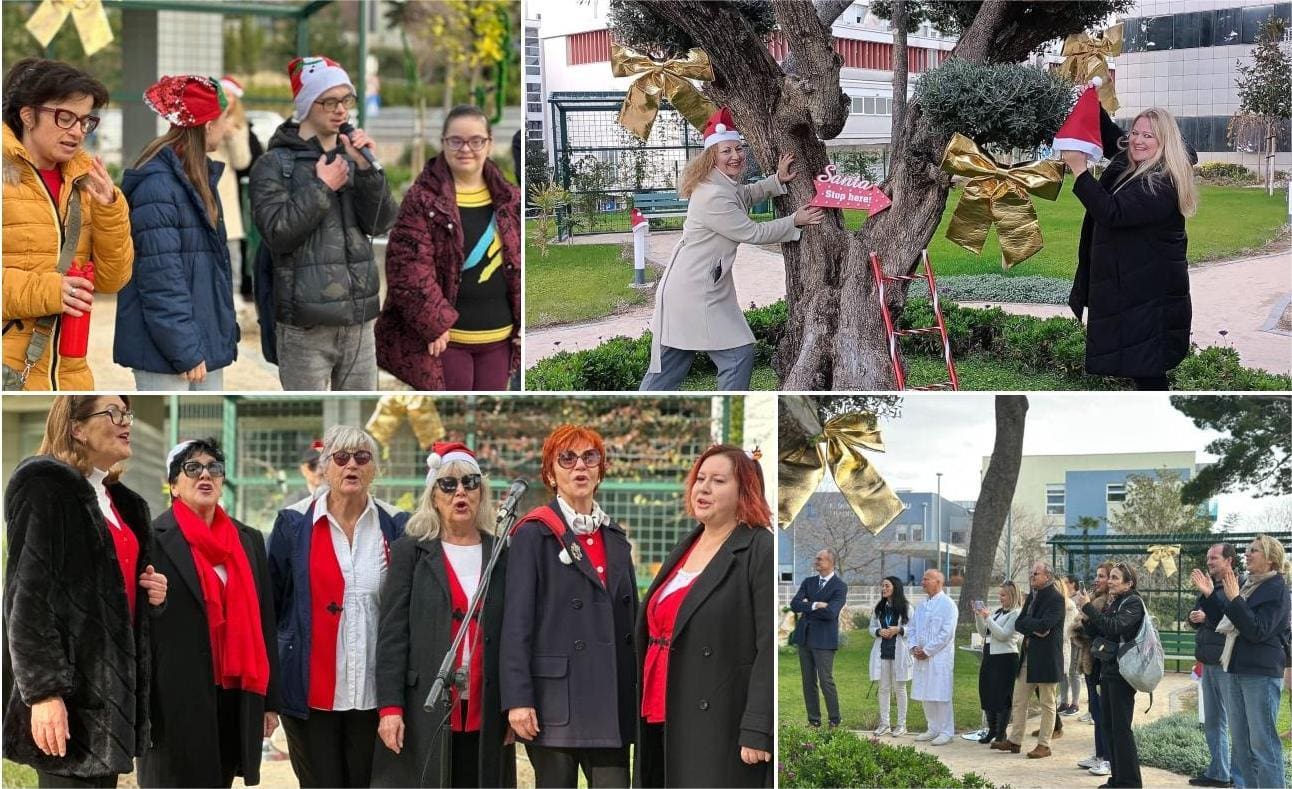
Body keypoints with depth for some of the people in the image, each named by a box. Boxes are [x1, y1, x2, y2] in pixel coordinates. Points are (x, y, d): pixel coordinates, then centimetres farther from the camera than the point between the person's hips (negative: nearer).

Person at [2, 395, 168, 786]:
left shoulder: (124, 504, 18)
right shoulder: (45, 488, -8)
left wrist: (151, 595, 7)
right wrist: (43, 690, -22)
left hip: (113, 681, 8)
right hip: (70, 687, -8)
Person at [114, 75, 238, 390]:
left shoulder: (198, 176, 14)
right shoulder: (157, 184, -16)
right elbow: (161, 276, -20)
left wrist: (224, 332, 17)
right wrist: (184, 350, -20)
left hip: (206, 341, 10)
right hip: (165, 351, -10)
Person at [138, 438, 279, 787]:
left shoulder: (249, 541, 13)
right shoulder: (154, 540, -2)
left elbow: (265, 623, 13)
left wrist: (270, 701, 10)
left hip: (236, 702, 5)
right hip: (176, 704, -5)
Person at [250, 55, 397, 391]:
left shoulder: (353, 155, 11)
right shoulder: (274, 164, -1)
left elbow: (381, 222, 1)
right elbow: (277, 232, -12)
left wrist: (366, 168, -11)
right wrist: (323, 187, -10)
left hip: (359, 319, 5)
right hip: (304, 325, -5)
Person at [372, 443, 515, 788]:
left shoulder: (502, 556, 11)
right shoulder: (410, 552, 5)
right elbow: (392, 634, 0)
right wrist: (390, 707, -9)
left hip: (485, 717, 2)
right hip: (423, 712, -2)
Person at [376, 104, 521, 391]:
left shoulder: (509, 200, 7)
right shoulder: (422, 199, -11)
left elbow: (525, 265, 11)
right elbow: (409, 267, -16)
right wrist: (435, 323, -20)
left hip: (498, 338, 5)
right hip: (446, 337, -5)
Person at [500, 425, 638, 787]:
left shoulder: (615, 538, 16)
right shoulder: (533, 535, -1)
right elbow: (516, 623, -7)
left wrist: (635, 696, 13)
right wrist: (517, 699, -14)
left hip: (611, 700, 5)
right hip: (556, 698, -5)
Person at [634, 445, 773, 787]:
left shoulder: (762, 552, -9)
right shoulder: (683, 550, 17)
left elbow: (770, 649, -16)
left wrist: (757, 731, -21)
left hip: (723, 728, -8)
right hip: (669, 722, 8)